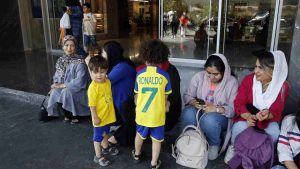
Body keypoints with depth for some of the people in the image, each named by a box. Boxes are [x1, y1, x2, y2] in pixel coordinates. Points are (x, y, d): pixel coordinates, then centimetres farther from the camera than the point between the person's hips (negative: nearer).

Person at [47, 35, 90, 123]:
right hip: (62, 89, 5)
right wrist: (56, 84, -9)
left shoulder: (79, 62, -17)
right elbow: (57, 76, 12)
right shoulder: (61, 60, 3)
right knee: (54, 93, -23)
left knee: (66, 92, -32)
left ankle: (74, 115, -5)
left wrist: (62, 85, -21)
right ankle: (67, 114, 3)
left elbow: (79, 81, -24)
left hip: (77, 90, -5)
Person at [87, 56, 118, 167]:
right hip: (99, 117, -7)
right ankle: (98, 156, 30)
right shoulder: (93, 87, -26)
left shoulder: (108, 82, -4)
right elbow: (92, 105, -22)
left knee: (105, 133, 29)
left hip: (108, 115, 7)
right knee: (98, 137, 12)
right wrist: (95, 117, -19)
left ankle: (105, 148, 52)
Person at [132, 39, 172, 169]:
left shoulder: (140, 74, -8)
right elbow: (165, 97, -3)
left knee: (140, 135, 26)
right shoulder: (164, 76, -12)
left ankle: (137, 154, 49)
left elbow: (136, 95, 3)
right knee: (156, 139, 16)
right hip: (157, 114, -2)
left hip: (142, 113, 2)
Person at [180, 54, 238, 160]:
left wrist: (216, 109, -30)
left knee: (209, 120, -37)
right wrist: (193, 102, -23)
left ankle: (214, 144, -3)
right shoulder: (199, 76, -5)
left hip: (220, 116, -2)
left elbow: (233, 109, -13)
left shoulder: (232, 82, -11)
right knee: (188, 114, -33)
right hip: (199, 111, 2)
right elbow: (187, 96, 0)